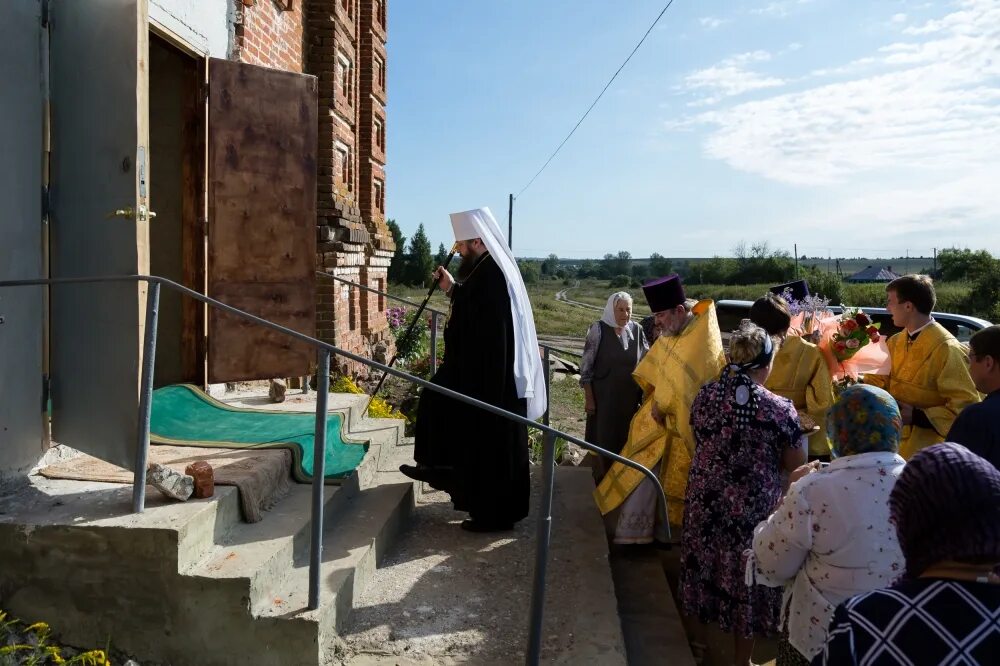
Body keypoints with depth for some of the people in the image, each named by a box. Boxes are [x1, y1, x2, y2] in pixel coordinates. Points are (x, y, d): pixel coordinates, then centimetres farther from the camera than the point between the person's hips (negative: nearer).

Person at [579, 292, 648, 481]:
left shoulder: (636, 330, 1)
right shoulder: (598, 329, -11)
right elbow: (586, 366, -9)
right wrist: (588, 398, -11)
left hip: (630, 396, 4)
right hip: (604, 396, -4)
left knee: (626, 438, 13)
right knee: (604, 439, 5)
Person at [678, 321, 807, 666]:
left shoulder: (704, 395, -6)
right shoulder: (780, 409, -18)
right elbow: (795, 465, -8)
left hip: (705, 502, 4)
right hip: (753, 509, -4)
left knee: (705, 569, 22)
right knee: (746, 578, 13)